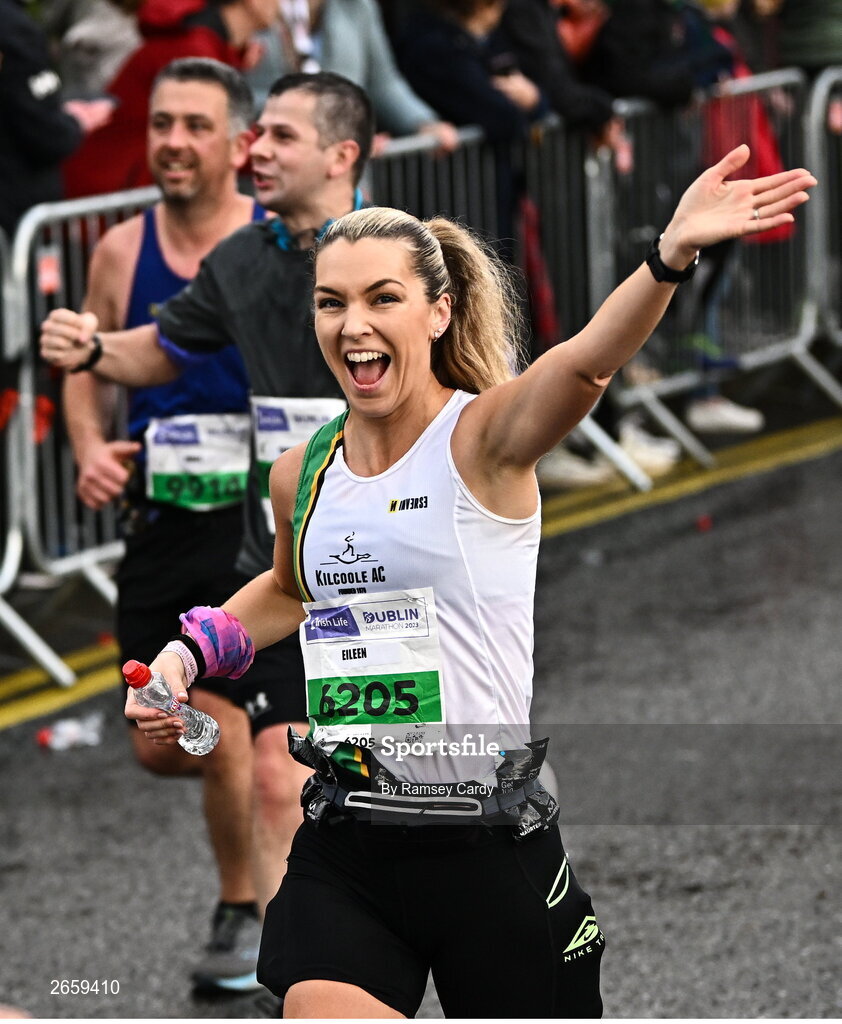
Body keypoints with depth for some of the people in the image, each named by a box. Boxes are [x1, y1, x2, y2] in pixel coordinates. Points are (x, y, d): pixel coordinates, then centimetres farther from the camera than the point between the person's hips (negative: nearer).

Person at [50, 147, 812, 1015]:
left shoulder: (484, 437, -10)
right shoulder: (302, 473, 7)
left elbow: (585, 363, -33)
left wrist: (668, 257, -51)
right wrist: (191, 651, 14)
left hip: (490, 840, -4)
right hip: (341, 851, 4)